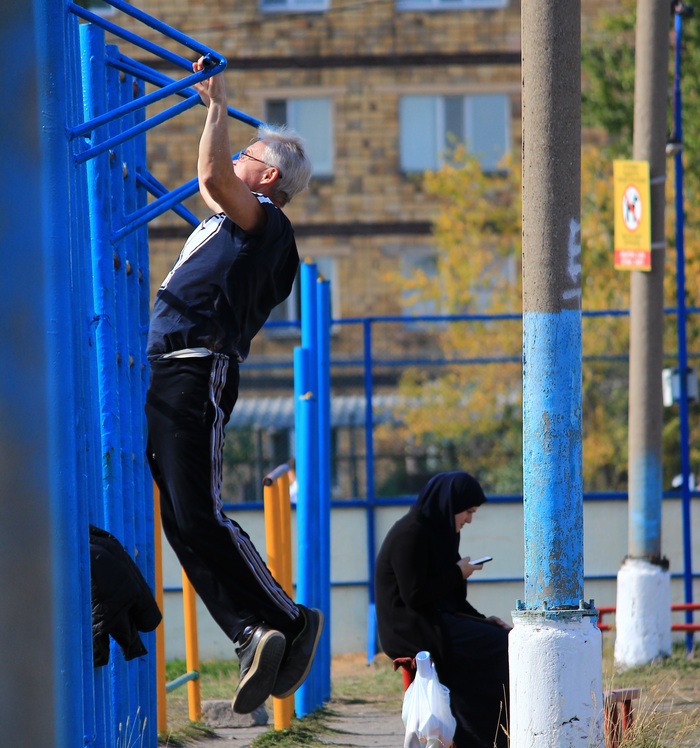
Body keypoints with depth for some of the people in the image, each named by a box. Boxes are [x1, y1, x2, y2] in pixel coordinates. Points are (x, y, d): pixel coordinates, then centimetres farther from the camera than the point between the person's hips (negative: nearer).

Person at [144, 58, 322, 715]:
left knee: (200, 519, -16)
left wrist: (218, 106, -12)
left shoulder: (263, 218, -5)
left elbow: (212, 178, -20)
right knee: (185, 525, 2)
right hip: (164, 377, 10)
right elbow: (211, 185, 44)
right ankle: (256, 635, -5)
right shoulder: (235, 221, 23)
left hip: (197, 375, -10)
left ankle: (287, 622, -15)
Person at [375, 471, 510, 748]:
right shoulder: (411, 533, -15)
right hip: (410, 628, -9)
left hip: (435, 622, 9)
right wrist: (457, 574, -10)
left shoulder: (435, 531, 14)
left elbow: (452, 598, 19)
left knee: (501, 636, -5)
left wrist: (482, 620, 5)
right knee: (496, 646, -16)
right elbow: (414, 595, -21)